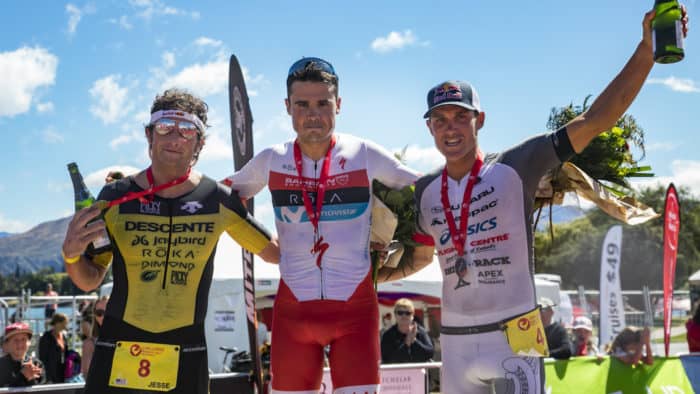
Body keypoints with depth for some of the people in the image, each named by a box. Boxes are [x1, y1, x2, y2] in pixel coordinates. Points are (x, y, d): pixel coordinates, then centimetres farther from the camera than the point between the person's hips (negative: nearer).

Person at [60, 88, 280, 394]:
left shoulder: (217, 199, -1)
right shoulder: (116, 196, 0)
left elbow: (274, 251, 8)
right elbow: (90, 280, 5)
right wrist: (71, 254, -13)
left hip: (186, 355, 0)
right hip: (117, 350, 0)